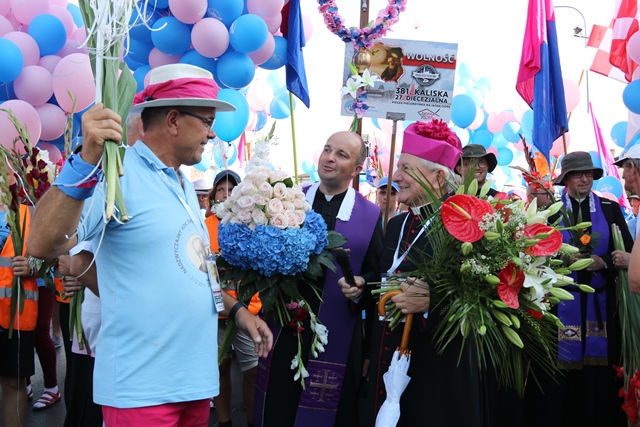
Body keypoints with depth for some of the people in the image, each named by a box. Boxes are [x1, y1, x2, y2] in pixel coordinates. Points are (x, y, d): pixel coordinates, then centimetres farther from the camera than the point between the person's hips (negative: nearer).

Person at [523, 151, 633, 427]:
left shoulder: (610, 209, 8)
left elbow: (628, 252, 5)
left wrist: (602, 262, -11)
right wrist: (566, 258, -15)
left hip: (599, 302, 2)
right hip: (561, 301, -1)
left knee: (598, 370, 1)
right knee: (561, 369, -3)